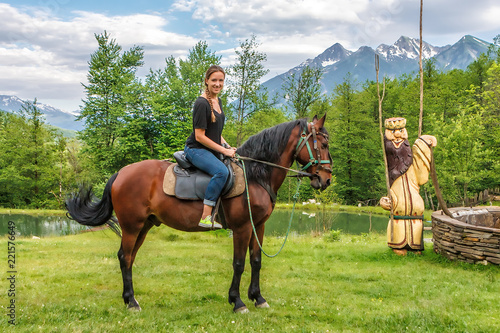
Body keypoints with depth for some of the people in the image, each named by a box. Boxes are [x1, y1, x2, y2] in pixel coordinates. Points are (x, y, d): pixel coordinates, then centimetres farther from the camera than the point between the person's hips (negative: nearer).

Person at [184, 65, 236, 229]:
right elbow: (200, 136, -19)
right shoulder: (202, 103, -16)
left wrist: (228, 147, 8)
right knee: (222, 171, -32)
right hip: (196, 149, -10)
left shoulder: (218, 101, 12)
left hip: (211, 150, 10)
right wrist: (223, 150, -16)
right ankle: (205, 217, -31)